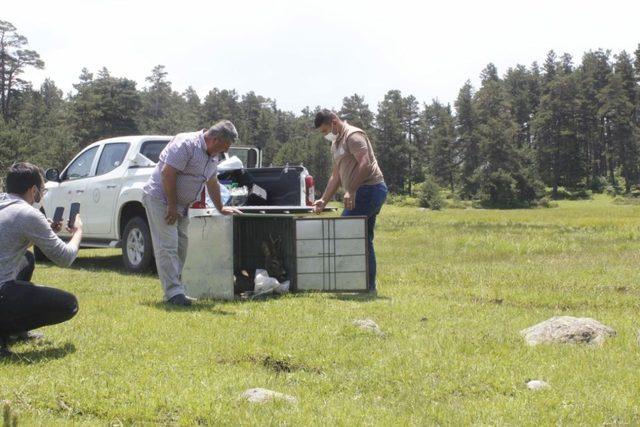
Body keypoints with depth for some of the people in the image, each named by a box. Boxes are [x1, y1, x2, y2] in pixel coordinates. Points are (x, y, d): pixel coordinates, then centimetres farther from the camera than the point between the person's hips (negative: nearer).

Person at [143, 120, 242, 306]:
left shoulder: (212, 155, 10)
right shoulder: (186, 144, -21)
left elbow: (212, 182, 21)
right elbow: (168, 174, -25)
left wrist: (221, 208, 24)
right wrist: (172, 206, -21)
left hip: (180, 204, 10)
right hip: (160, 198, -10)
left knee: (180, 247, 9)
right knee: (167, 246, -13)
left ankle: (176, 290, 15)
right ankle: (173, 293, -17)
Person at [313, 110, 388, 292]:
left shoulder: (353, 136, -9)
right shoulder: (336, 143, 22)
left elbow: (365, 164, -22)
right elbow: (336, 176, 26)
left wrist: (350, 191, -25)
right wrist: (324, 200, 17)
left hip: (369, 188, -10)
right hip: (368, 193, 10)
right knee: (365, 240, 10)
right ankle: (370, 286, 13)